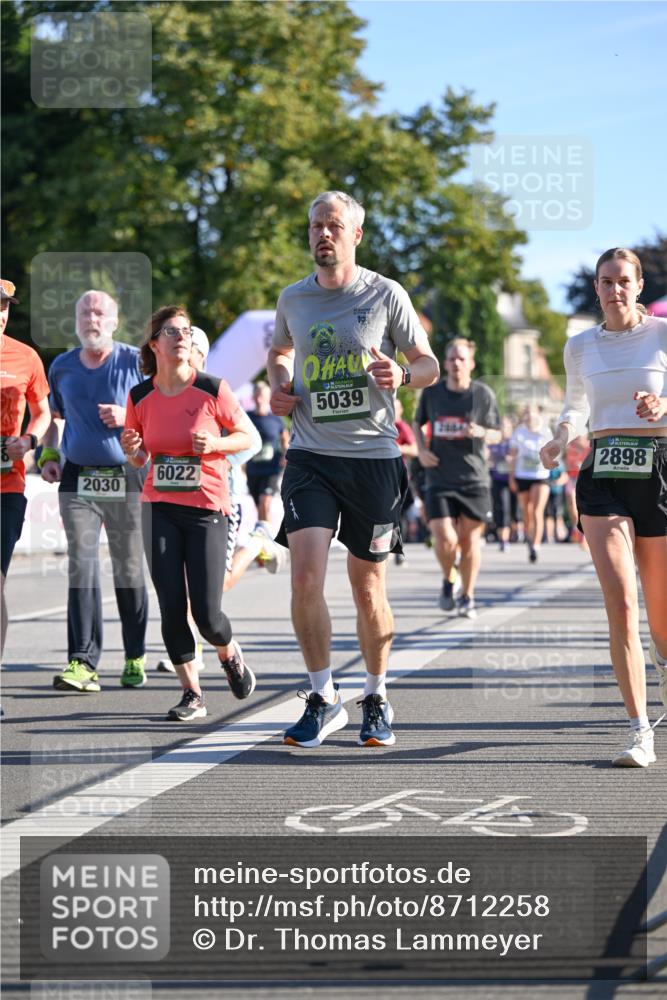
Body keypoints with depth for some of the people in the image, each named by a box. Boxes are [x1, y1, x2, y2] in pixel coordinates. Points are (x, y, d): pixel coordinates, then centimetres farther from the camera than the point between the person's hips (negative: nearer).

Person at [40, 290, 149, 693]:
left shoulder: (136, 361, -1)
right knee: (82, 566, -9)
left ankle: (136, 657, 19)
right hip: (78, 478, 2)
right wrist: (49, 455, 8)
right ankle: (83, 662, -14)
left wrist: (127, 417, -15)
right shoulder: (62, 367, 11)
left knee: (129, 570, 5)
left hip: (127, 477, -2)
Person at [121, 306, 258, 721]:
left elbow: (249, 437, 3)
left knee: (206, 614, -7)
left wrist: (215, 444, -15)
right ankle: (192, 694, 11)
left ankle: (230, 654, 28)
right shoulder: (141, 397, 3)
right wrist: (132, 450, -8)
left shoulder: (212, 390, -6)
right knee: (171, 607, -3)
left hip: (207, 508, -3)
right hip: (159, 507, 3)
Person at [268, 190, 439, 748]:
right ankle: (324, 699, 1)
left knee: (368, 589, 5)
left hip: (373, 456, -2)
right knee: (305, 578, -13)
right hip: (311, 456, 2)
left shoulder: (386, 295, -1)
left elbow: (430, 365, 5)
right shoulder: (293, 300, 8)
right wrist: (278, 387, 8)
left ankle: (376, 698, 24)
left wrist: (402, 375, -17)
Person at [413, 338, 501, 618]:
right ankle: (447, 581, 19)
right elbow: (418, 424, 19)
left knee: (470, 540, 4)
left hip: (474, 479, 0)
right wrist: (421, 450, 1)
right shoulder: (431, 393, 2)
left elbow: (496, 435, 6)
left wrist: (481, 432, -16)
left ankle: (467, 596, 21)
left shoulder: (483, 394, -1)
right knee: (445, 540, -11)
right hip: (439, 479, 0)